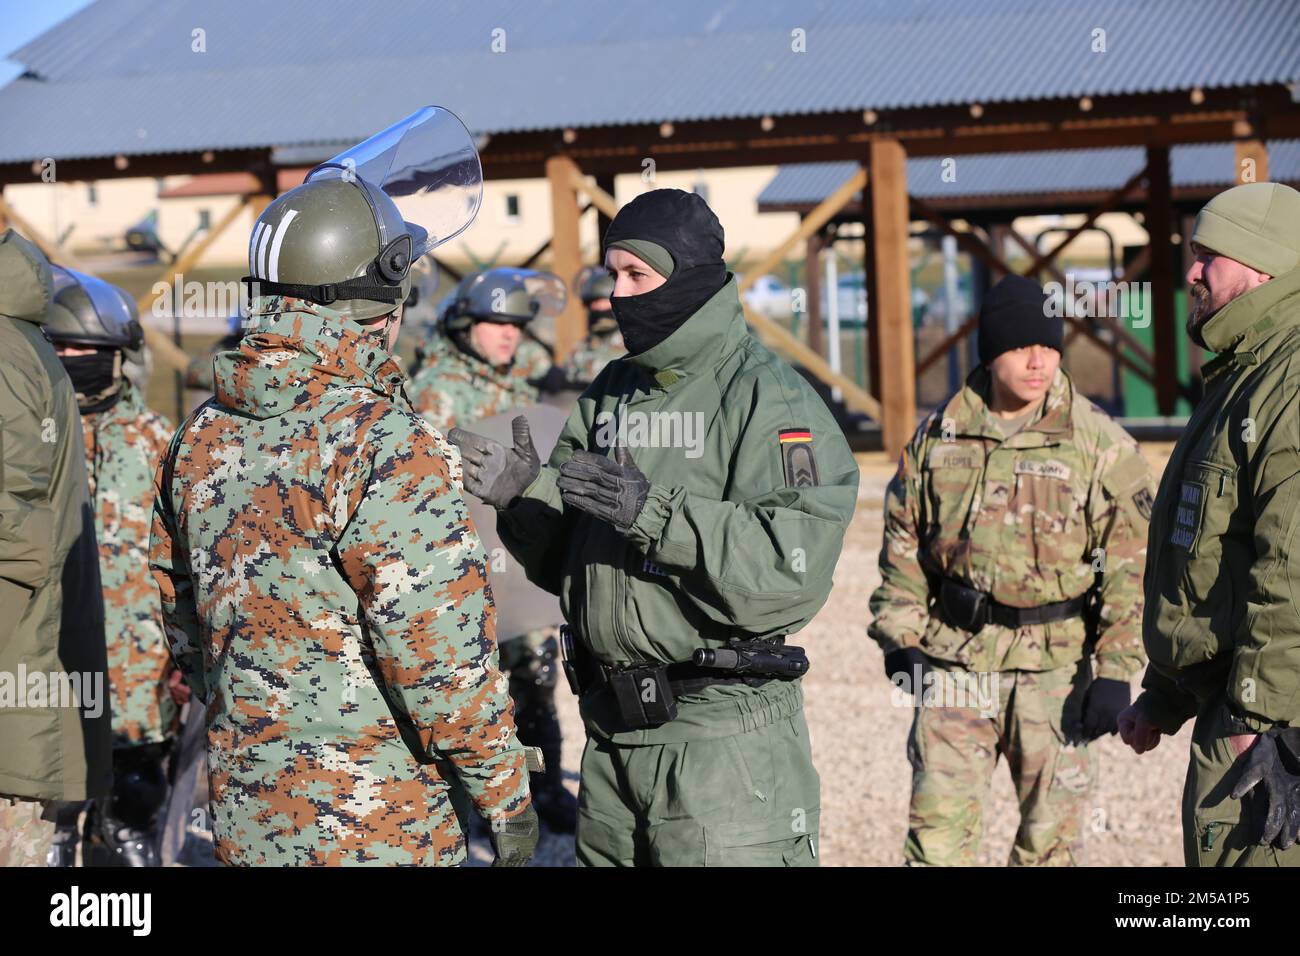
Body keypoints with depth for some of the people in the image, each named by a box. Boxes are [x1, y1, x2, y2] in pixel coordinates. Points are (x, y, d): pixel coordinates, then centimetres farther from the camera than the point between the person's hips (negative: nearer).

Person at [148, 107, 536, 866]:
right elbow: (442, 654, -21)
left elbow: (184, 620, 15)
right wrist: (507, 794, -9)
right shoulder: (390, 449, -19)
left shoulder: (203, 438, 5)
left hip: (245, 819, 7)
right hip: (372, 829, -7)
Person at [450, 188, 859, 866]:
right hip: (609, 732, 7)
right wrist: (524, 492, -6)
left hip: (723, 739, -7)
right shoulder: (609, 394, 12)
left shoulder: (770, 398, -10)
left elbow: (790, 575, -22)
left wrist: (653, 511, -28)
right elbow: (562, 562, 13)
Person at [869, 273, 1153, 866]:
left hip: (1055, 663, -2)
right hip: (955, 656, 2)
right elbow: (903, 545, 15)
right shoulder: (939, 437, 6)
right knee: (937, 819, -1)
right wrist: (900, 638, 5)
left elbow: (1131, 561, -4)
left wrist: (1115, 672, -9)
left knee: (1052, 832, 5)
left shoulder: (1101, 445, -3)